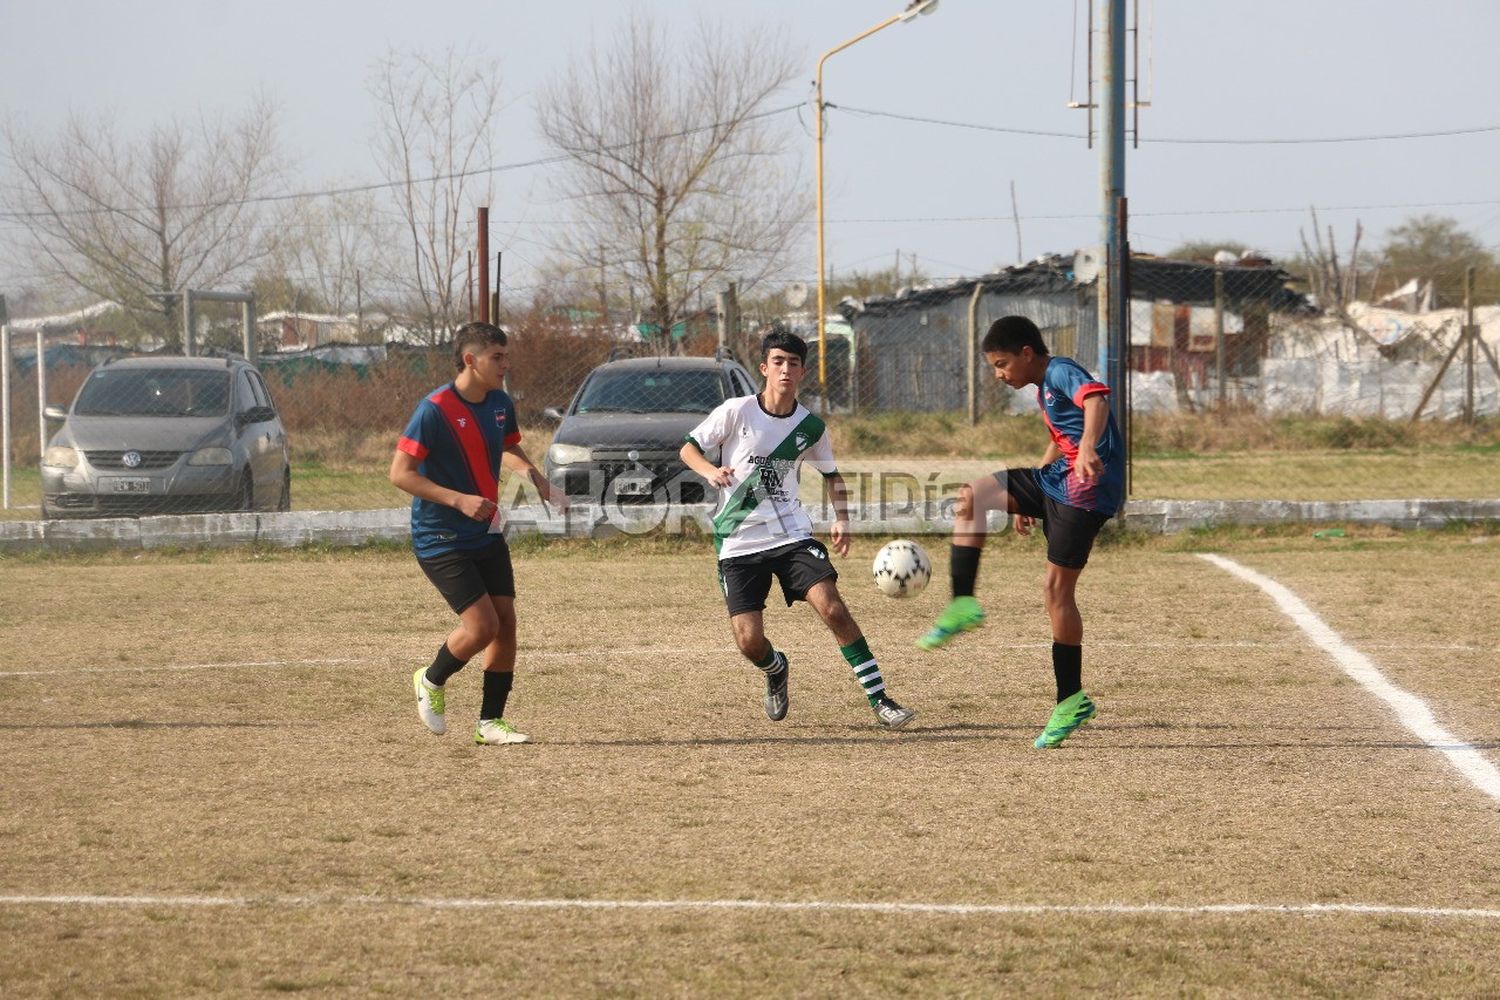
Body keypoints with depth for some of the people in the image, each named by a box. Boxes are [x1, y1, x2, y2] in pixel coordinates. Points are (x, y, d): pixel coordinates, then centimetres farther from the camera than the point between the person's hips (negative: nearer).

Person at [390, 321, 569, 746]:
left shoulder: (500, 404, 3)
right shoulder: (435, 409, -19)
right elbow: (400, 473, -20)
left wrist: (533, 474, 2)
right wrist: (459, 500, -27)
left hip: (487, 534, 7)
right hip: (441, 539, -7)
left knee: (505, 623, 2)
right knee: (481, 625, -14)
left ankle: (490, 721, 12)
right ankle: (431, 682, 15)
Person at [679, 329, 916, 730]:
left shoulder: (810, 426, 2)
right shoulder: (736, 412, -7)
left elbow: (832, 474, 19)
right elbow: (689, 448, 1)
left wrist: (841, 519, 3)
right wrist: (710, 471, -21)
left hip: (792, 534, 1)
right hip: (739, 543, -1)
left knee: (833, 609, -19)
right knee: (749, 642, -8)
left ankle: (880, 700, -13)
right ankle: (775, 671, 30)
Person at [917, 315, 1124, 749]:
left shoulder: (1062, 372, -11)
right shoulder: (1044, 387, 20)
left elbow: (1098, 398, -31)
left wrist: (1088, 448, -48)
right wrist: (1027, 500, 34)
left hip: (1087, 490, -10)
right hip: (1057, 481, 10)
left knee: (1057, 588, -9)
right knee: (972, 494, 3)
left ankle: (1071, 701, -2)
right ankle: (962, 606, 0)